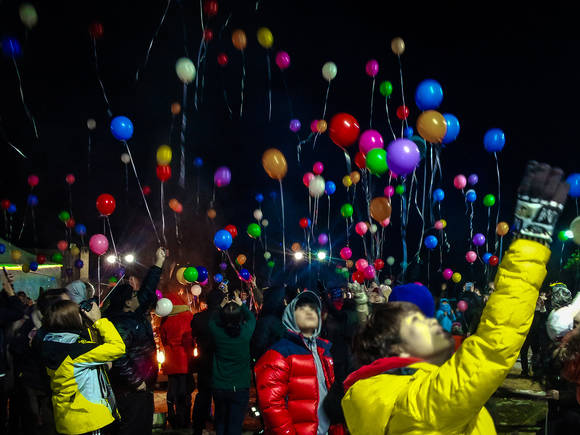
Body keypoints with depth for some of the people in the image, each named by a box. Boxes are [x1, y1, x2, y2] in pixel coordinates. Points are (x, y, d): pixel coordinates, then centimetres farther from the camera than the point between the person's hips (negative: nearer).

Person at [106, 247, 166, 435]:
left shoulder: (136, 315, 9)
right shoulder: (120, 325, -19)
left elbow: (148, 290, 20)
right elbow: (119, 358, -25)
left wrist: (158, 264, 21)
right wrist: (136, 382, -19)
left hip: (144, 386, 10)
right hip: (131, 391, -10)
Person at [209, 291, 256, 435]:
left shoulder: (217, 332, -15)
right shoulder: (245, 332, -16)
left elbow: (212, 320, 10)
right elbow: (252, 318, 7)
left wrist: (221, 307, 14)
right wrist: (241, 305, 14)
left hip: (219, 387, 2)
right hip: (240, 388, -2)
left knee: (220, 422, 21)